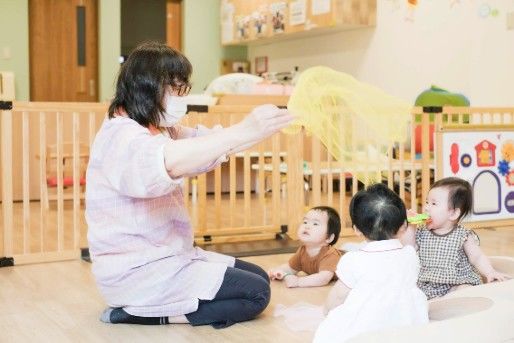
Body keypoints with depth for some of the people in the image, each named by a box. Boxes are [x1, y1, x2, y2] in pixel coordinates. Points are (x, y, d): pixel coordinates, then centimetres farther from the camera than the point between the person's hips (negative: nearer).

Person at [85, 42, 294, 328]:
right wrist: (243, 132, -50)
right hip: (138, 273, -10)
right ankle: (140, 311, -6)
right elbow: (166, 162, -42)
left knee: (259, 277, 15)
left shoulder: (162, 130, 13)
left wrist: (261, 129, -14)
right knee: (255, 293, -9)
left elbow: (210, 144, 4)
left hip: (167, 256, 10)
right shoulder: (120, 136, -20)